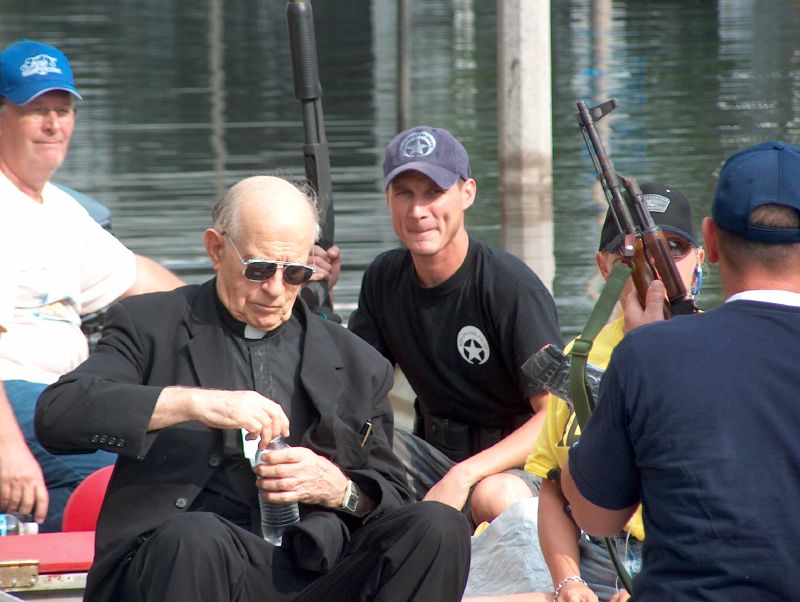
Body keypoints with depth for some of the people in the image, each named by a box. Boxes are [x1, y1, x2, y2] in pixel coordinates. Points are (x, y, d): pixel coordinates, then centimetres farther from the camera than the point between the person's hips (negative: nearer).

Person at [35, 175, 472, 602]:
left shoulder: (354, 362, 23)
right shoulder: (149, 325, 14)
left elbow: (394, 500, 24)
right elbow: (56, 415, -3)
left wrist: (340, 490, -1)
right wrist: (193, 402, -14)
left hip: (314, 567, 3)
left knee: (438, 527, -24)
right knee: (193, 537, -39)